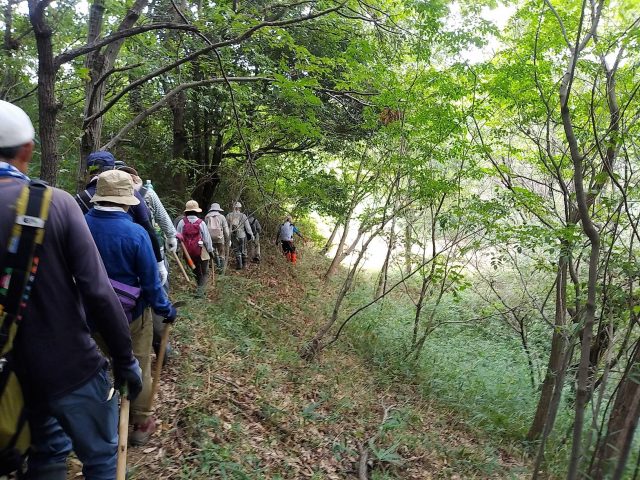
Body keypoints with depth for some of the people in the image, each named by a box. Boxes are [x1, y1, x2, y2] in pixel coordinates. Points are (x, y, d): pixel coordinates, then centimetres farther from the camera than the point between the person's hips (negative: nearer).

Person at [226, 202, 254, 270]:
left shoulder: (229, 216, -3)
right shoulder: (243, 216, -10)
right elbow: (247, 227, -7)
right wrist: (251, 235, 3)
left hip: (233, 236, 1)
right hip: (242, 235, -1)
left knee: (236, 251, 10)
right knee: (243, 250, 14)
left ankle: (239, 265, 6)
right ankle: (244, 264, 23)